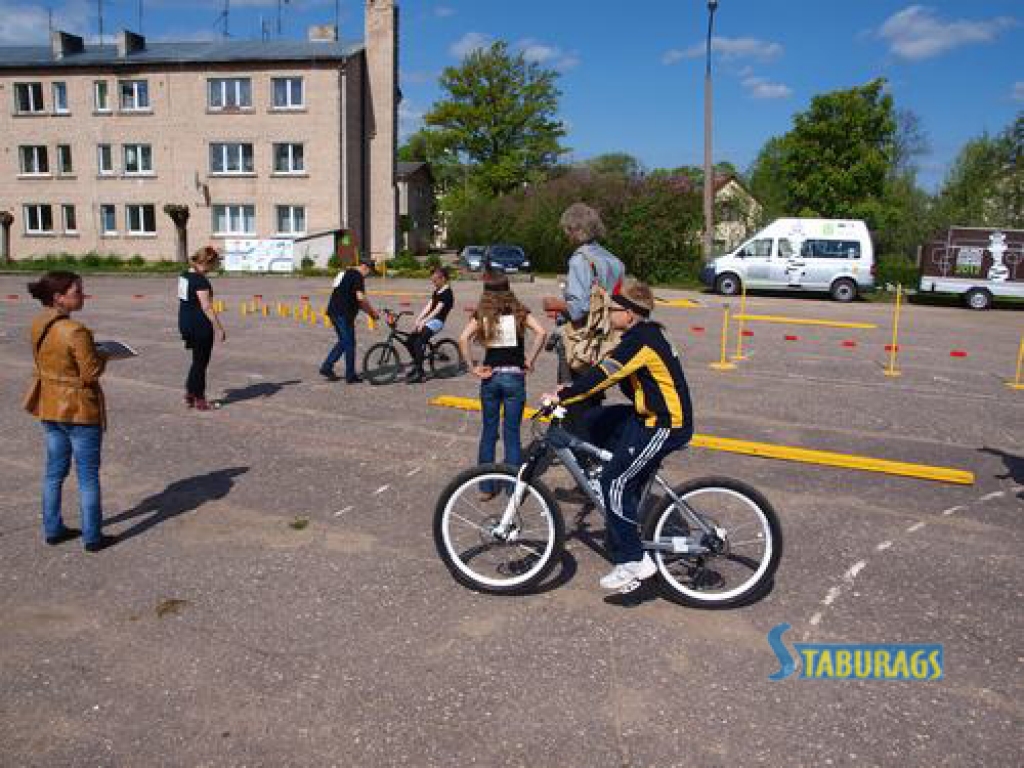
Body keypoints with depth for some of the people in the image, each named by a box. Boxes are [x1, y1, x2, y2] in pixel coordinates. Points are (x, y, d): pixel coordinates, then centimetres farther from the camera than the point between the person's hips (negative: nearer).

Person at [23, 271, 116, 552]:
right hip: (80, 409, -8)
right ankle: (92, 537, 15)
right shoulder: (76, 331, -25)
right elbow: (92, 373, -21)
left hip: (49, 406, 8)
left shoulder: (38, 324, 0)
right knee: (88, 476, 5)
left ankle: (52, 529, 31)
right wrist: (102, 356, -2)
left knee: (55, 471, 20)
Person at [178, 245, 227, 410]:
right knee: (201, 361, 4)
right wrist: (219, 328, -17)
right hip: (200, 325, -9)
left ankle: (189, 393, 25)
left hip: (185, 322, 9)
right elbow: (206, 307, -22)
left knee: (198, 360, 20)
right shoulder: (201, 280, -19)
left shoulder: (184, 275, 9)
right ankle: (199, 399, 13)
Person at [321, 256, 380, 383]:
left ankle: (326, 367, 17)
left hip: (334, 312, 9)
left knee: (343, 342, 19)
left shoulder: (347, 273, 22)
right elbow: (360, 298, -20)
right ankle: (351, 376, 6)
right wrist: (373, 311, -8)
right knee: (349, 344, -1)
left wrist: (369, 311, 19)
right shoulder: (357, 276, -10)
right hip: (343, 314, -9)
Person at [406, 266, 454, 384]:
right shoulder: (436, 291, 18)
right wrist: (418, 319, 2)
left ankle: (419, 373, -18)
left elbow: (438, 309, -18)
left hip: (437, 321, -9)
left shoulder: (447, 292, -10)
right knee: (411, 340, 0)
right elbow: (429, 306, 12)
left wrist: (423, 321, -23)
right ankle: (416, 364, 17)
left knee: (419, 343, -22)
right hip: (429, 320, 9)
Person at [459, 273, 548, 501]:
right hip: (514, 377, -1)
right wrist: (530, 361, -7)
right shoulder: (519, 312, -1)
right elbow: (541, 332, -15)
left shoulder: (481, 314, 0)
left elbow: (463, 339, -14)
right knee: (512, 433, 6)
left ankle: (485, 488, 17)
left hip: (490, 377, 1)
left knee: (488, 432, 12)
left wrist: (473, 368, -9)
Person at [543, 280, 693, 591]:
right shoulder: (645, 334, 11)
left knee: (616, 483, -10)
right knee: (593, 423, 10)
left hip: (665, 425, -10)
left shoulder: (640, 340, -20)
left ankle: (633, 562, -1)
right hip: (649, 415, 10)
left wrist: (562, 396, -19)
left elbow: (603, 375, -25)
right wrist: (571, 389, 11)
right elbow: (607, 368, 16)